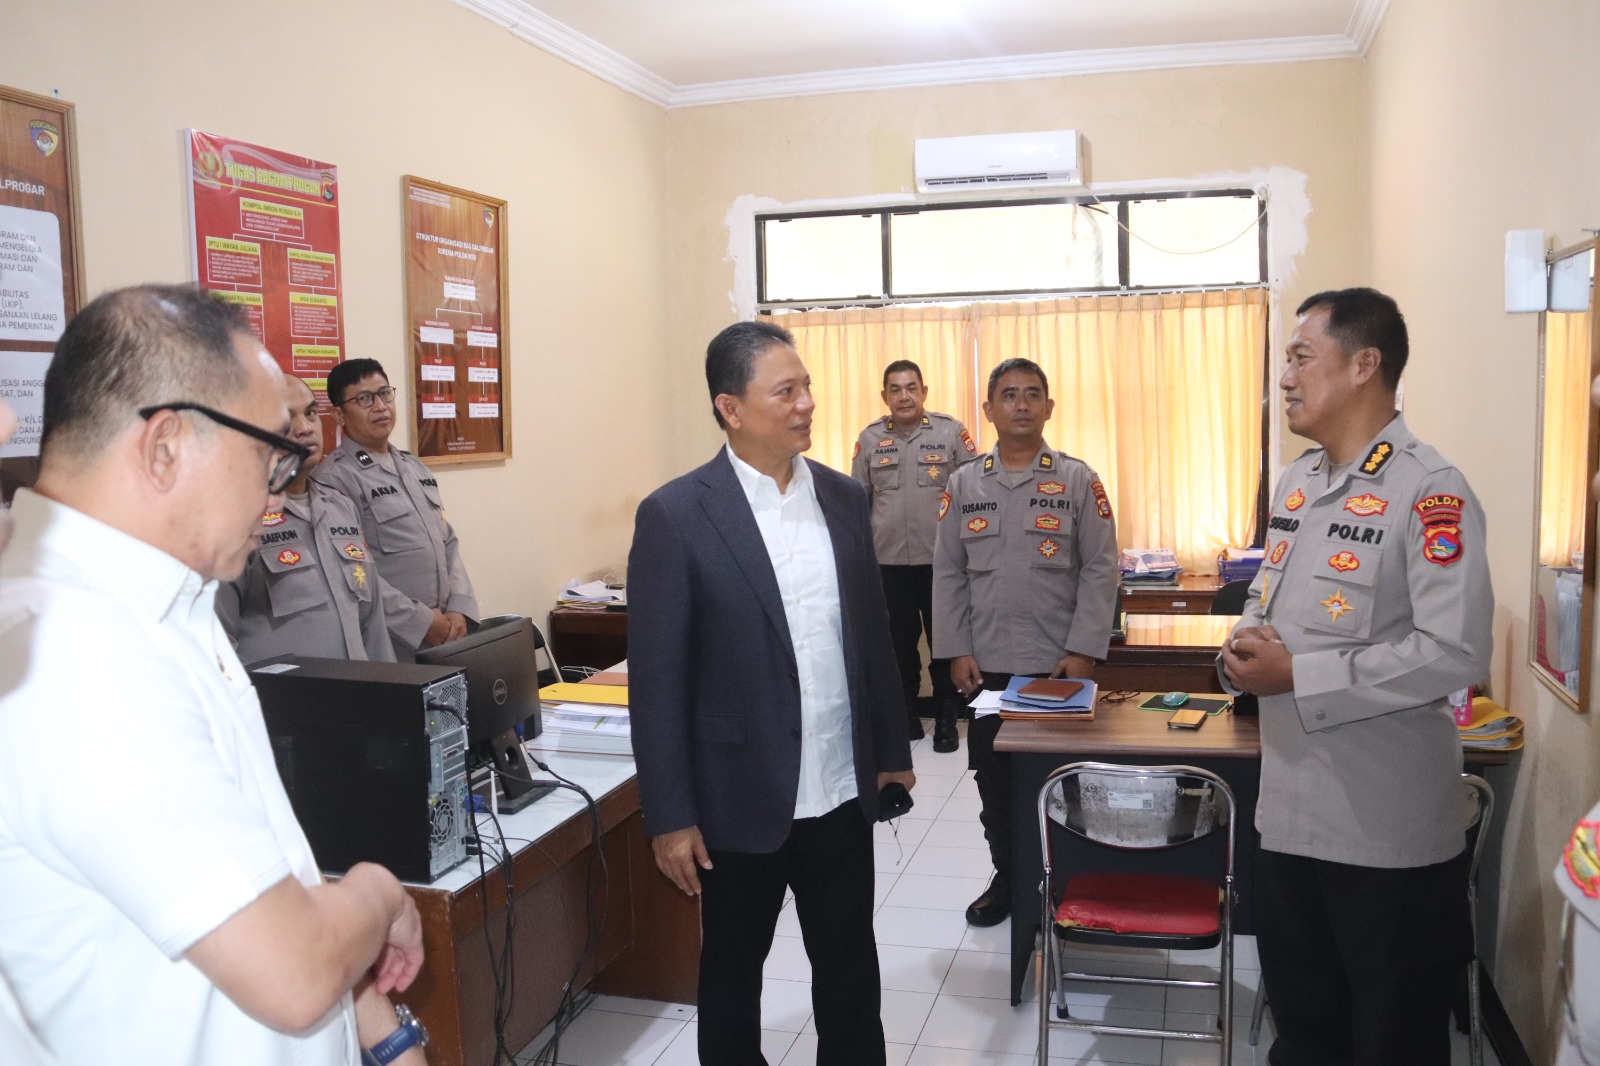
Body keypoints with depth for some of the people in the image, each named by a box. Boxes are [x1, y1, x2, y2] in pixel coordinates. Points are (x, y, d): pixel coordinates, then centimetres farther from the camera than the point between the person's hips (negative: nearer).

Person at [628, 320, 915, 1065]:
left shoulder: (843, 497, 3)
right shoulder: (676, 515, -13)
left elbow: (872, 632, 11)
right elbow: (656, 679, -12)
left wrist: (893, 750, 13)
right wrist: (670, 816, -11)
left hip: (842, 794, 4)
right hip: (742, 802, -4)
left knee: (850, 970, 18)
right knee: (733, 970, 17)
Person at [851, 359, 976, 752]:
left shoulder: (951, 432, -2)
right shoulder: (870, 439, 6)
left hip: (941, 560, -2)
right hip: (889, 562, 2)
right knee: (899, 644, 11)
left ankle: (946, 721, 18)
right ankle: (905, 717, 24)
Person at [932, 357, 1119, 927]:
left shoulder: (1078, 480, -2)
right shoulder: (964, 484, 4)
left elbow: (1100, 569, -4)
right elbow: (948, 574, 4)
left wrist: (1082, 650, -10)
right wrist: (956, 651, -2)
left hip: (1060, 664, -2)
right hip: (986, 665, 2)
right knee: (993, 781, 11)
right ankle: (1007, 879, 28)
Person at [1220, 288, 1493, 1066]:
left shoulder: (1429, 493, -17)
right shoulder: (1295, 483, 9)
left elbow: (1454, 653, -25)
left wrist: (1297, 676, -21)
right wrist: (1245, 647, -5)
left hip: (1387, 827, -7)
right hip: (1289, 809, 8)